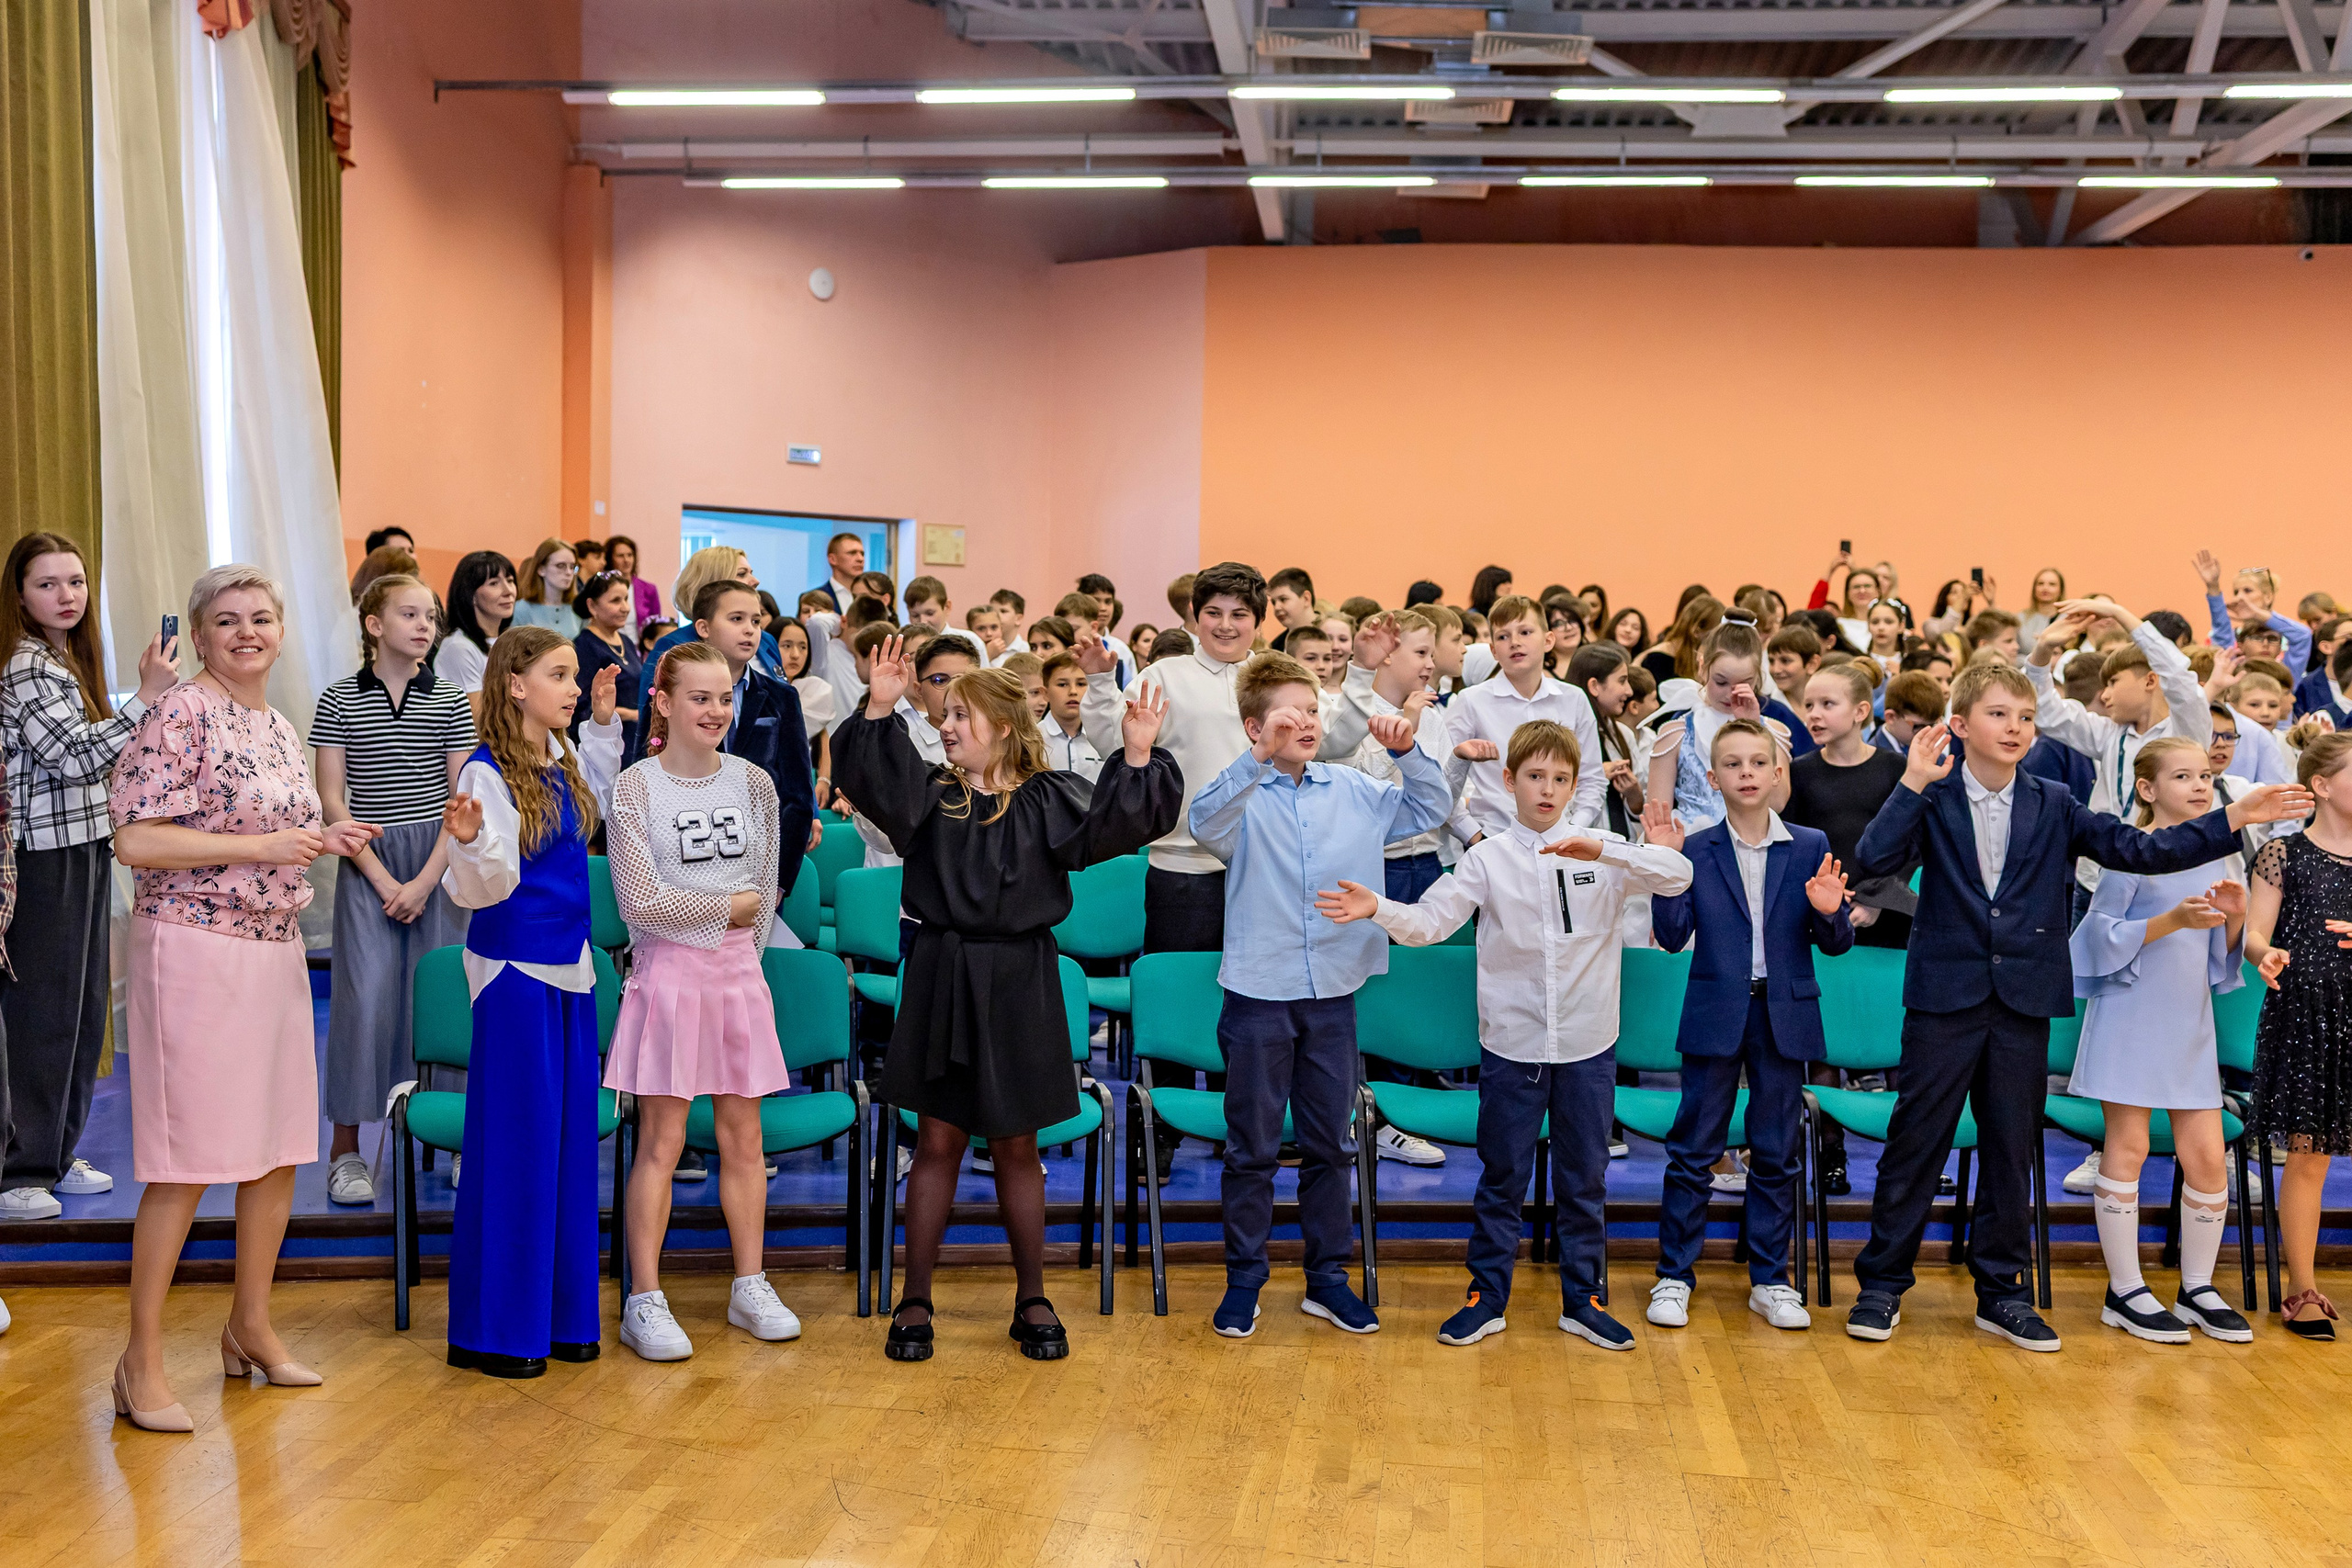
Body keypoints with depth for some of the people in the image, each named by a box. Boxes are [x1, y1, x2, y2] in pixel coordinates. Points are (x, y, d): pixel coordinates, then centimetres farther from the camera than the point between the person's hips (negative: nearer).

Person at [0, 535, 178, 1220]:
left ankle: (56, 1154, 23)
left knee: (84, 1009, 12)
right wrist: (146, 698, -26)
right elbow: (73, 758, -24)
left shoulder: (67, 661, 15)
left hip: (86, 854, 9)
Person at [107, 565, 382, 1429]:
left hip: (275, 952, 8)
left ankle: (250, 1326, 28)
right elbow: (136, 840, -17)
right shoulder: (181, 716, -10)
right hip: (197, 951, -8)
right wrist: (264, 846, -19)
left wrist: (324, 839, 6)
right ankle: (142, 1360, 5)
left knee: (280, 1150, 13)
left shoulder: (279, 728, 14)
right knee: (187, 1161, -5)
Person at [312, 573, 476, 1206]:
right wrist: (383, 880, -8)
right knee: (365, 998, -5)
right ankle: (345, 1148, 4)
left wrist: (425, 882, -7)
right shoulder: (339, 701, 1)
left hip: (440, 863, 1)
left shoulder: (451, 702, 5)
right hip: (366, 863, -1)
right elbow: (332, 800, -2)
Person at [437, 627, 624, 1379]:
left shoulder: (560, 756, 8)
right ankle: (490, 1330, 10)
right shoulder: (487, 771, -15)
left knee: (568, 1135, 12)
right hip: (514, 970, -8)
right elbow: (486, 887, -19)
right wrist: (469, 837, -39)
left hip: (569, 965, 8)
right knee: (512, 1141, -2)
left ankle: (558, 1315, 22)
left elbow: (594, 809, 29)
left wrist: (602, 725, 21)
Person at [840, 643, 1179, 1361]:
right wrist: (880, 711, -27)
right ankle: (914, 1301, 17)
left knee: (1017, 1146, 10)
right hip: (941, 978, 1)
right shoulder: (931, 793, 2)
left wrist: (1137, 759, -27)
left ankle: (1032, 1300, 23)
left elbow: (1116, 821, -14)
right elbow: (873, 781, -15)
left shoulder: (1047, 799, -1)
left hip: (1019, 984, 0)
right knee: (938, 1142, 6)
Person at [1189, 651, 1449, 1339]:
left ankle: (1328, 1277, 25)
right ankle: (1244, 1280, 19)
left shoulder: (1353, 790, 5)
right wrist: (1262, 756, -41)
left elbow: (1431, 810, 14)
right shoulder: (1244, 795, -8)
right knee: (1253, 1148, 7)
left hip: (1333, 992, 4)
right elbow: (1205, 823, -30)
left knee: (1328, 1145, 13)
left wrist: (1407, 752, -3)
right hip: (1258, 994, -4)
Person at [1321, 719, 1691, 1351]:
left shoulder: (1603, 849, 0)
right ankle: (1486, 1297, 20)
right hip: (1511, 1042, -1)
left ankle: (1582, 1300, 23)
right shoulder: (1489, 857, -1)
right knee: (1502, 1177, 9)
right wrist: (1377, 909, -29)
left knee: (1585, 1179, 11)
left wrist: (1602, 851, -28)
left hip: (1587, 1043, 1)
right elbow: (1429, 921, -9)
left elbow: (1678, 876, -14)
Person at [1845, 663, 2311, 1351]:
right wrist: (1913, 785, -24)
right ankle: (1882, 1284, 13)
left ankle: (2000, 1290, 22)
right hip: (1945, 996, -3)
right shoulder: (1933, 801, -4)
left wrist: (2233, 819, -6)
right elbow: (1873, 861, -18)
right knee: (1915, 1142, 2)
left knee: (2012, 1148, 10)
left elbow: (2139, 850, 1)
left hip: (2024, 1001, 3)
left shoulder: (2053, 807, 6)